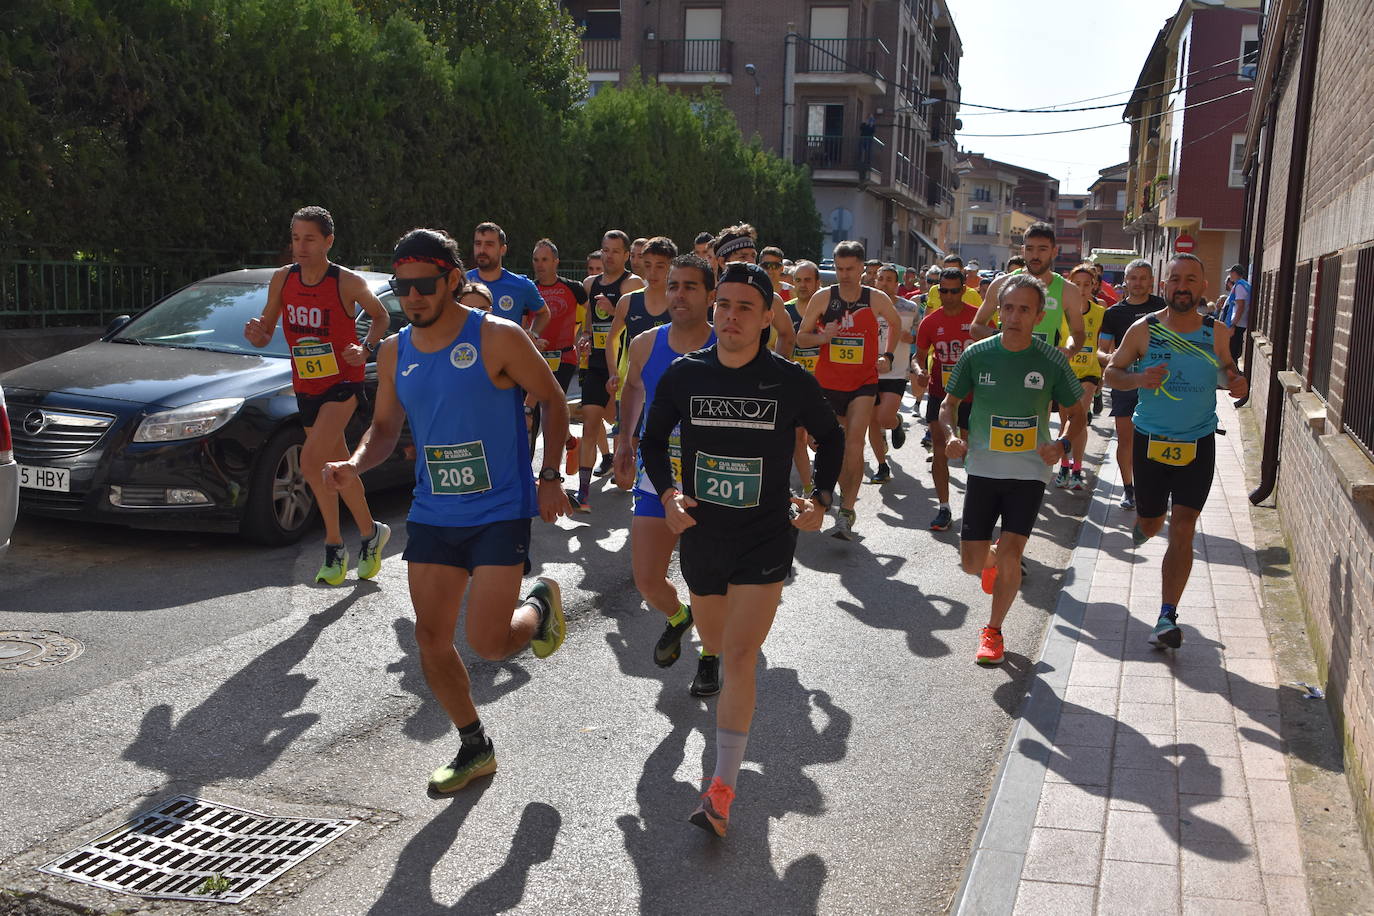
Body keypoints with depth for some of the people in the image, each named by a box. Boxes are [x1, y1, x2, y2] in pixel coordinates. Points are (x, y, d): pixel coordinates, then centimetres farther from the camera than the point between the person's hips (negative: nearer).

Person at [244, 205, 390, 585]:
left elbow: (381, 316, 3)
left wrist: (366, 348, -15)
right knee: (339, 466, 14)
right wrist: (256, 333, -19)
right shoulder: (282, 279, -1)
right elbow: (265, 335, 5)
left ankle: (334, 545, -3)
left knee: (311, 461, -20)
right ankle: (370, 533, 29)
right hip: (305, 386, 6)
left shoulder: (347, 282, -13)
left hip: (343, 383, -6)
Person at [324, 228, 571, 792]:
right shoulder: (395, 353, 5)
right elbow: (385, 428, 13)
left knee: (488, 642, -12)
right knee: (431, 639, 6)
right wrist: (356, 464, -8)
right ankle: (474, 749, 27)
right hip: (432, 514, 6)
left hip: (500, 511, -5)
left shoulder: (497, 338, -12)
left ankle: (540, 606, 24)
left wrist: (550, 477, -7)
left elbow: (553, 401, -2)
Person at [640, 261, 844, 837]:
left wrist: (821, 497, -3)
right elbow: (653, 439, 8)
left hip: (766, 536, -3)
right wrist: (668, 494, -8)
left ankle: (722, 789, -5)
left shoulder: (790, 381, -9)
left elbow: (830, 437, 9)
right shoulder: (685, 374, -5)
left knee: (738, 656, -12)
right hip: (701, 533, 4)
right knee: (715, 641, 22)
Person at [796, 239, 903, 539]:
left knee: (855, 441, -18)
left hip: (863, 382, -2)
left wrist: (887, 356, 7)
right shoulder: (823, 297, -4)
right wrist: (822, 337, -18)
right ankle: (847, 493, 38)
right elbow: (801, 336, 2)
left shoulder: (876, 299, -3)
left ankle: (847, 512, -17)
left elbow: (896, 324, 18)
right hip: (828, 381, 2)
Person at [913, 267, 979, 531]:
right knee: (940, 452, -3)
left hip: (972, 395, -1)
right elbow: (920, 356, 4)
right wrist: (918, 370, -17)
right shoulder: (930, 322, -1)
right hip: (940, 394, 1)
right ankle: (944, 508, 3)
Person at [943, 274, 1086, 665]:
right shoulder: (976, 355, -4)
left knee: (1010, 556, -12)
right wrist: (951, 435, -14)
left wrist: (1062, 444, -14)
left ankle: (993, 631, 12)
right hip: (983, 468, 1)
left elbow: (1077, 414, 6)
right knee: (971, 563, 0)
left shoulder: (1052, 361, -6)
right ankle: (993, 557, 39)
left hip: (1029, 472, -1)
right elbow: (948, 404, 6)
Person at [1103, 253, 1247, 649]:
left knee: (1182, 530, -6)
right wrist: (1138, 379, -20)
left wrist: (1238, 381, -8)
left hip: (1198, 443, 0)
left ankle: (1167, 617, 0)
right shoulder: (1143, 330, -8)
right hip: (1150, 439, 0)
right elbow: (1112, 371, 1)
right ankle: (1143, 525, 55)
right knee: (1150, 522, 14)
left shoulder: (1217, 332, -3)